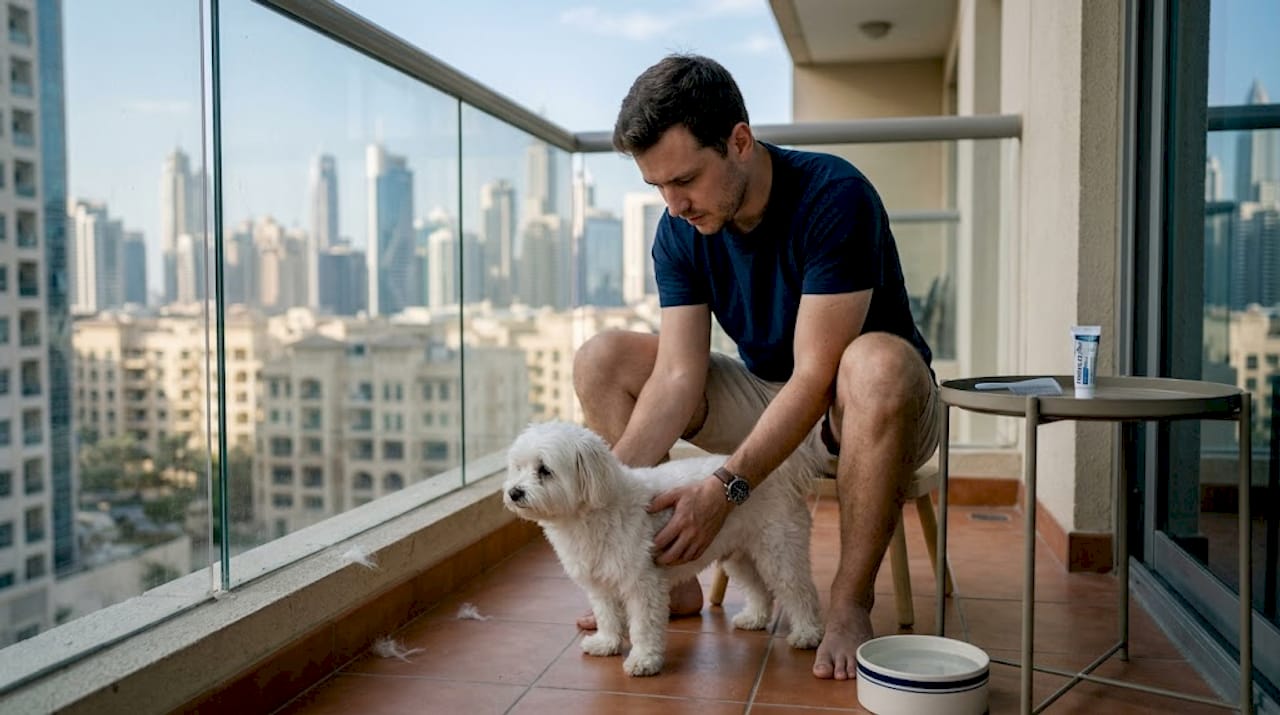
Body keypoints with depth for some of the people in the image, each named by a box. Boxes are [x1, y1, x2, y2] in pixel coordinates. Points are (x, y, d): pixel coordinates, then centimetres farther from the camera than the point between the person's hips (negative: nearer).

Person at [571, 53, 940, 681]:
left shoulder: (835, 198, -25)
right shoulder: (679, 231, -8)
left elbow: (816, 374, -30)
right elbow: (678, 376, -16)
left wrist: (727, 486, -36)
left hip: (852, 414, -5)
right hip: (765, 401, 5)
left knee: (879, 362, -41)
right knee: (601, 360, -8)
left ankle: (850, 604, -25)